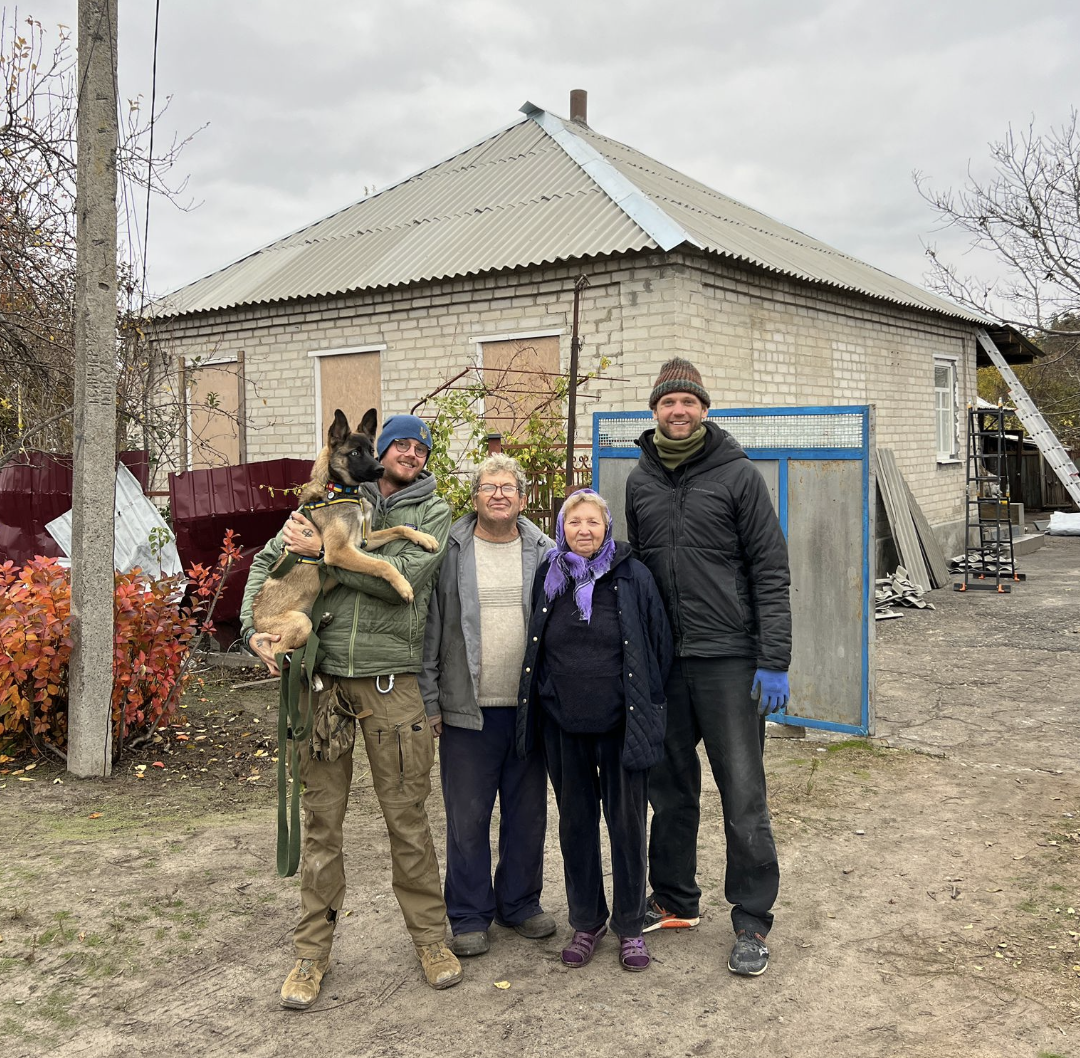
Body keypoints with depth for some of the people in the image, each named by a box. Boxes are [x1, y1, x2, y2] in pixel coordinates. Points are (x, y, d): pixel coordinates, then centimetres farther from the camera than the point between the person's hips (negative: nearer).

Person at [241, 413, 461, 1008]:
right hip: (323, 679, 2)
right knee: (321, 818, 8)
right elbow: (267, 560, 13)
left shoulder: (432, 511, 5)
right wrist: (253, 628, -2)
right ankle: (312, 951, 21)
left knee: (407, 816, 5)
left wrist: (325, 552, -12)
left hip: (393, 684, -2)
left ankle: (430, 936, 23)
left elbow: (404, 577, -12)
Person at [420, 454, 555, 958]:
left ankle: (520, 902, 30)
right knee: (467, 818, 5)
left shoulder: (544, 552, 5)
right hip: (467, 709, -2)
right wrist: (430, 700, -3)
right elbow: (429, 628, -1)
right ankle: (470, 916, 20)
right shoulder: (449, 552, -1)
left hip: (530, 707, 2)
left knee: (528, 813, 13)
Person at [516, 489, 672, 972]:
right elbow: (533, 648, 12)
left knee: (627, 820, 6)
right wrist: (534, 704, 11)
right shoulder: (547, 577, 3)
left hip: (620, 723, -2)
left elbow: (659, 643, -1)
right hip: (563, 724, 3)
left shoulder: (632, 576, -5)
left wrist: (650, 708, -2)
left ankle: (630, 926, 22)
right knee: (575, 820, 12)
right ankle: (586, 922, 28)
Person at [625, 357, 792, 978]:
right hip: (661, 661, 5)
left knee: (743, 794, 0)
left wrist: (774, 662, -12)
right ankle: (675, 901, 30)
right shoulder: (640, 482, 11)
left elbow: (771, 572, -7)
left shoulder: (738, 475, -4)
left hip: (728, 659, -5)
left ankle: (753, 921, 13)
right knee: (671, 788, 14)